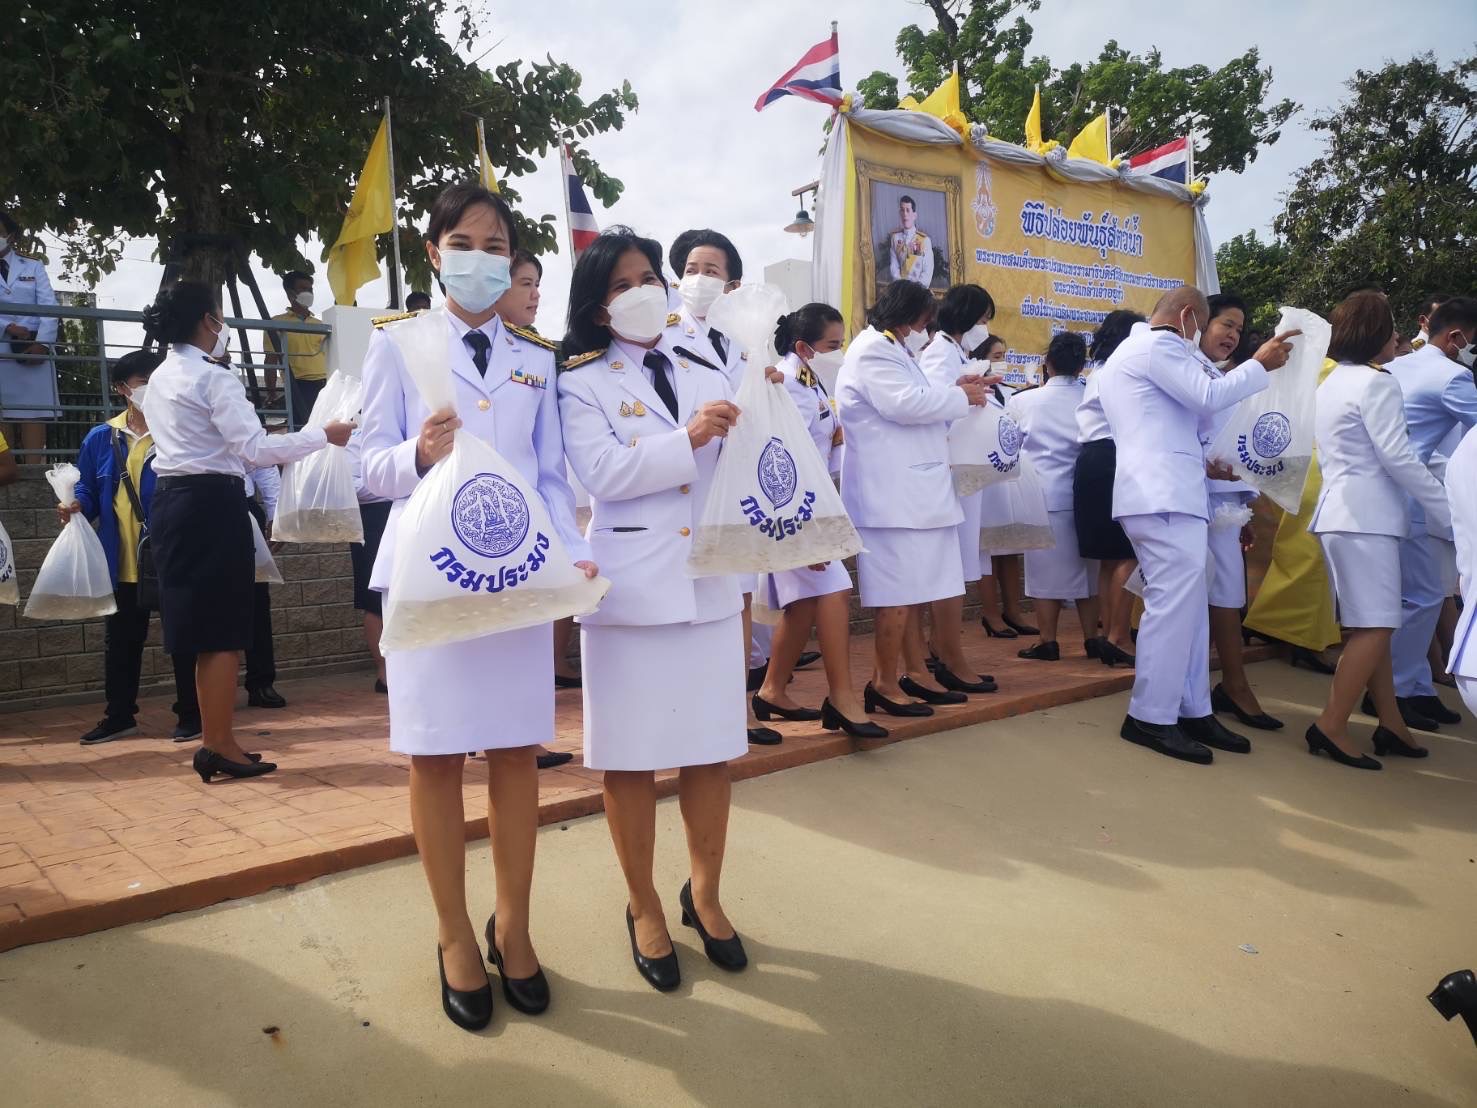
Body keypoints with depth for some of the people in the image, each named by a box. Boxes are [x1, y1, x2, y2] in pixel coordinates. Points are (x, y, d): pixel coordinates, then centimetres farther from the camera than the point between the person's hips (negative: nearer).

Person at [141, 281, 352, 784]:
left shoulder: (161, 378, 17)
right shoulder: (214, 378, -12)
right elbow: (254, 447, -20)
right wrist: (324, 435, -14)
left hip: (172, 500, 9)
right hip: (211, 504, -9)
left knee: (203, 630, 13)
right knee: (223, 633, -3)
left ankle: (213, 742, 20)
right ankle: (220, 747, 2)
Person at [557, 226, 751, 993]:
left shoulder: (706, 371, 13)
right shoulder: (582, 382, 0)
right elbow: (603, 473, -16)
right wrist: (686, 439, -23)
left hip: (711, 582, 4)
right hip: (633, 585, -3)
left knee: (712, 747, 10)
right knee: (631, 754, 6)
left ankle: (705, 894, 31)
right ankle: (643, 905, 26)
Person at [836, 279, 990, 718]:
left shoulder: (889, 351, 25)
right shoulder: (873, 351, -9)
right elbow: (905, 404, -21)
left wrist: (953, 392, 11)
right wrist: (960, 396, -7)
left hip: (910, 492, 10)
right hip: (892, 495, -10)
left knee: (910, 592, 11)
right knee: (898, 594, -7)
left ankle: (903, 674, 17)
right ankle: (884, 684, 1)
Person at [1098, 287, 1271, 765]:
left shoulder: (1126, 352, 28)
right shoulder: (1159, 345, -5)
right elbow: (1208, 396, -13)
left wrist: (1202, 461, 29)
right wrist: (1261, 363, -2)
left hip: (1162, 491, 11)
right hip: (1164, 494, -11)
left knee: (1186, 604, 8)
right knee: (1174, 604, -12)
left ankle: (1192, 711, 11)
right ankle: (1151, 717, -9)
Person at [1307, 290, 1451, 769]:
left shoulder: (1333, 382, 17)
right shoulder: (1376, 382, -10)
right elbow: (1397, 457, -15)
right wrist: (1447, 510, -8)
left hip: (1342, 510, 9)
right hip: (1365, 515, -9)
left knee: (1371, 625, 11)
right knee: (1374, 627, -8)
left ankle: (1390, 725, 15)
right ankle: (1331, 727, -9)